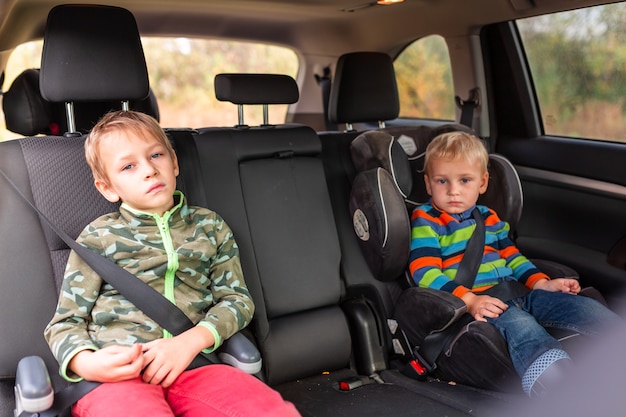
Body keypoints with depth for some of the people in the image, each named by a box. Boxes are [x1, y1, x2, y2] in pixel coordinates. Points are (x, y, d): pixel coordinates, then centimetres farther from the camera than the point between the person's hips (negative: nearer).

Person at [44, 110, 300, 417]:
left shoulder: (209, 225, 16)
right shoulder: (97, 237, 10)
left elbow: (237, 299, 12)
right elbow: (66, 323, 11)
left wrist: (191, 340, -7)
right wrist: (86, 362, -13)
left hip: (190, 366, 2)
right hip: (113, 376, -2)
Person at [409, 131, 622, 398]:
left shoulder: (488, 218, 21)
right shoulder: (425, 221, -1)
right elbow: (425, 273, -11)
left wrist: (541, 283, 8)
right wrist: (469, 300, -23)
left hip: (516, 293, 8)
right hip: (479, 303, -8)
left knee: (583, 306, -6)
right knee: (521, 325, -37)